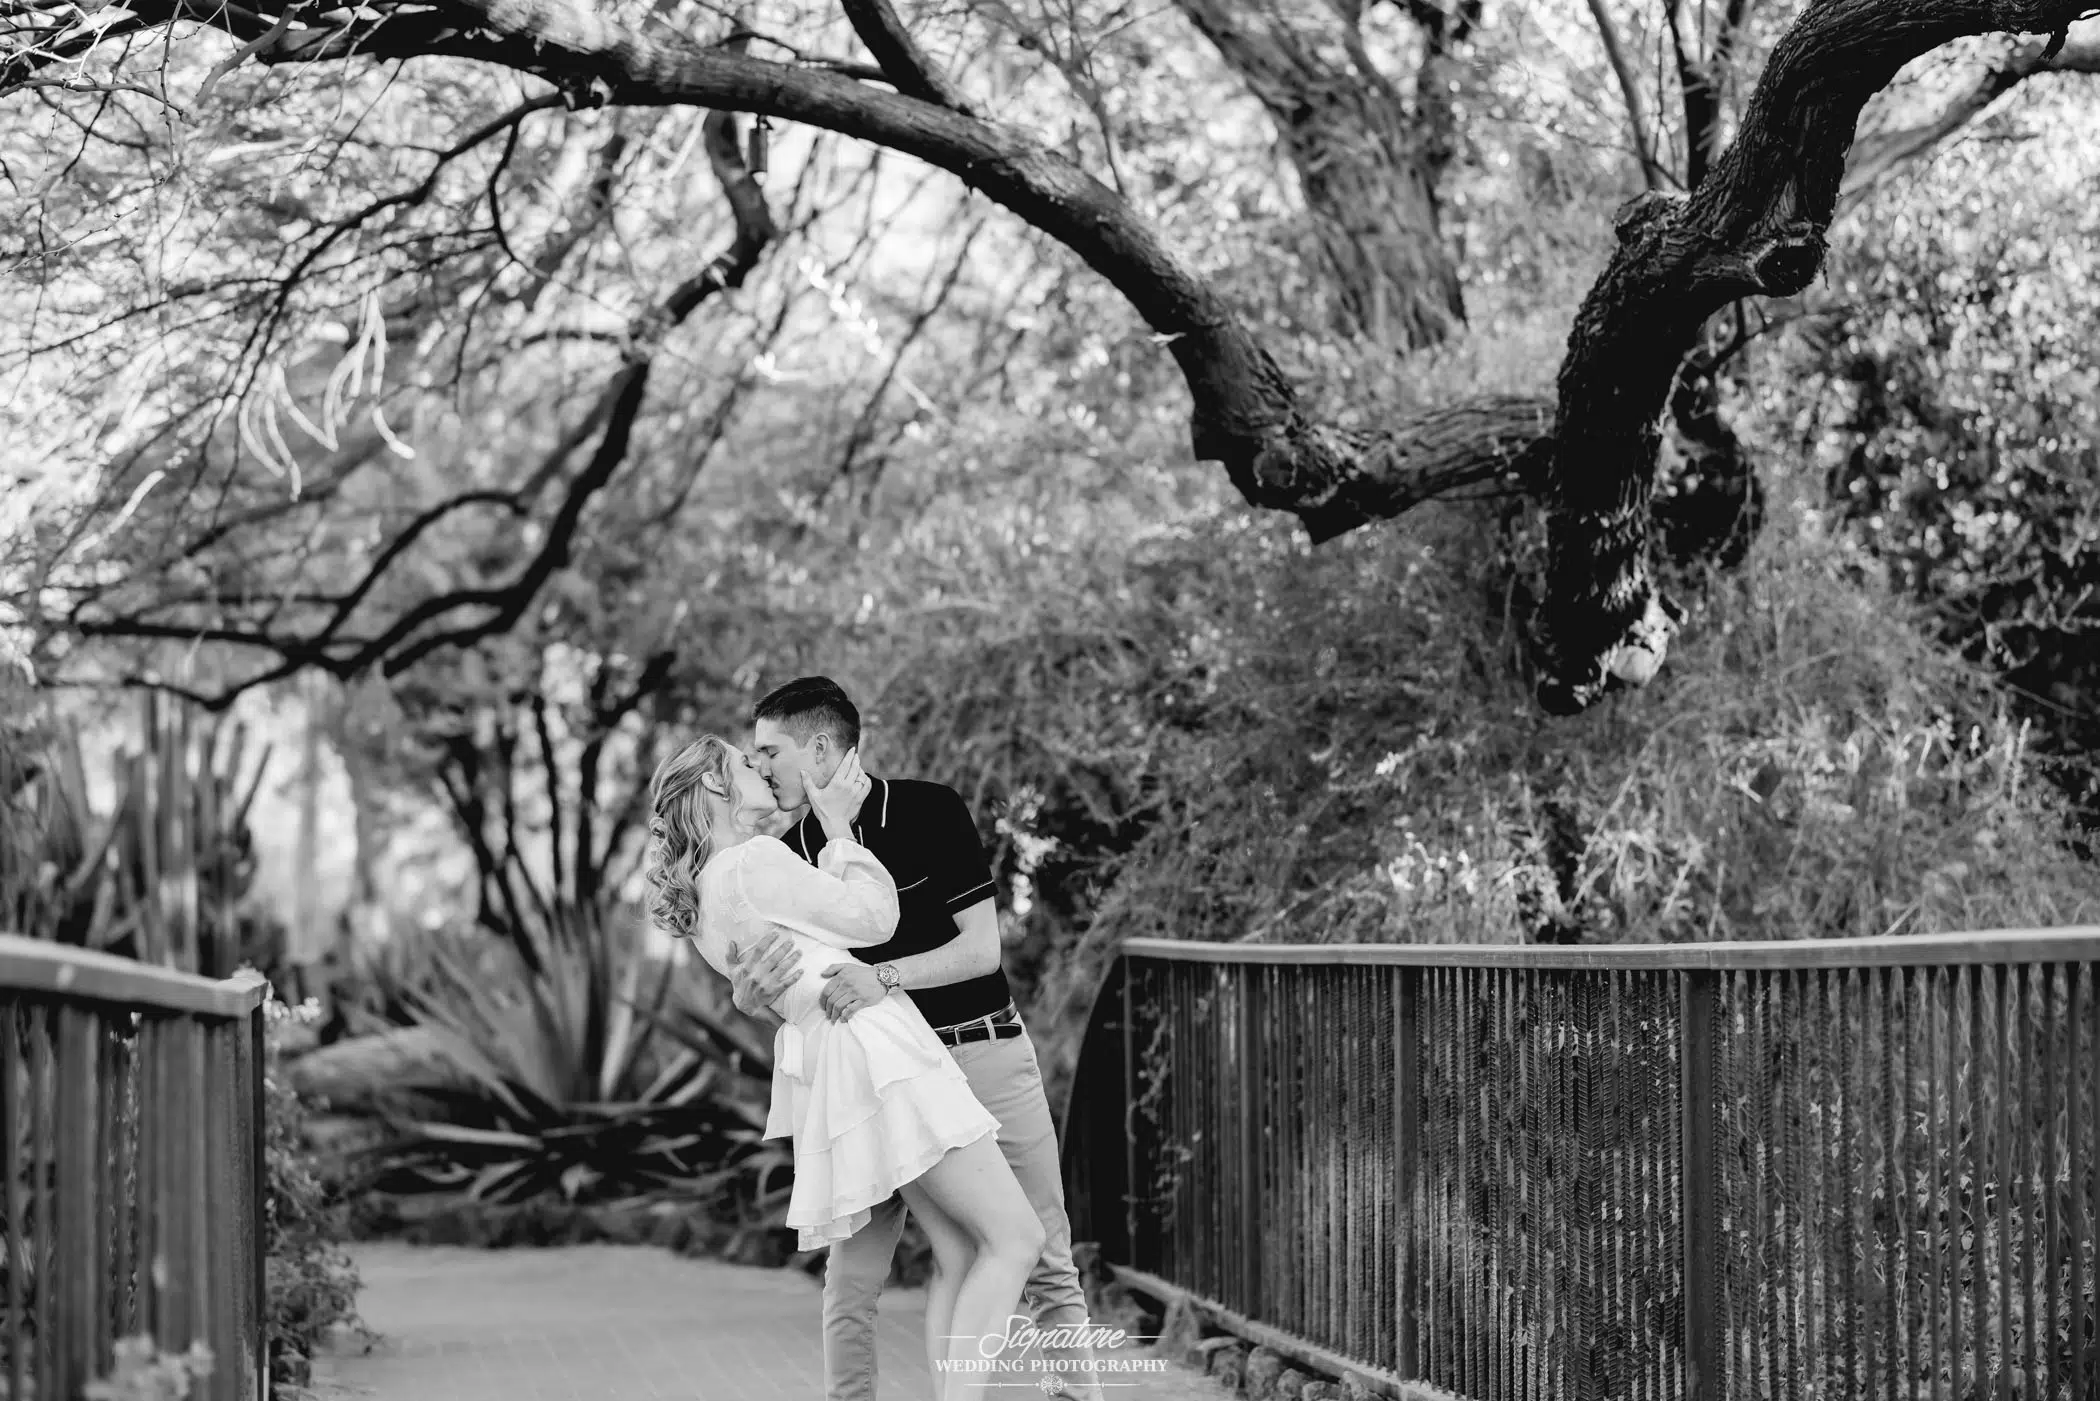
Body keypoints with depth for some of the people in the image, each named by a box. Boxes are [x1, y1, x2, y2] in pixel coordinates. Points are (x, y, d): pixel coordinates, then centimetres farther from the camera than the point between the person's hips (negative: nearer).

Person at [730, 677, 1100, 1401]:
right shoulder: (790, 855, 1)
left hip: (985, 1053, -3)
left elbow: (982, 948, -13)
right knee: (849, 1279, -3)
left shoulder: (931, 811, -10)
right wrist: (750, 989, -28)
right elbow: (750, 989, -2)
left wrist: (884, 976, -28)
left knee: (1046, 1263, 1)